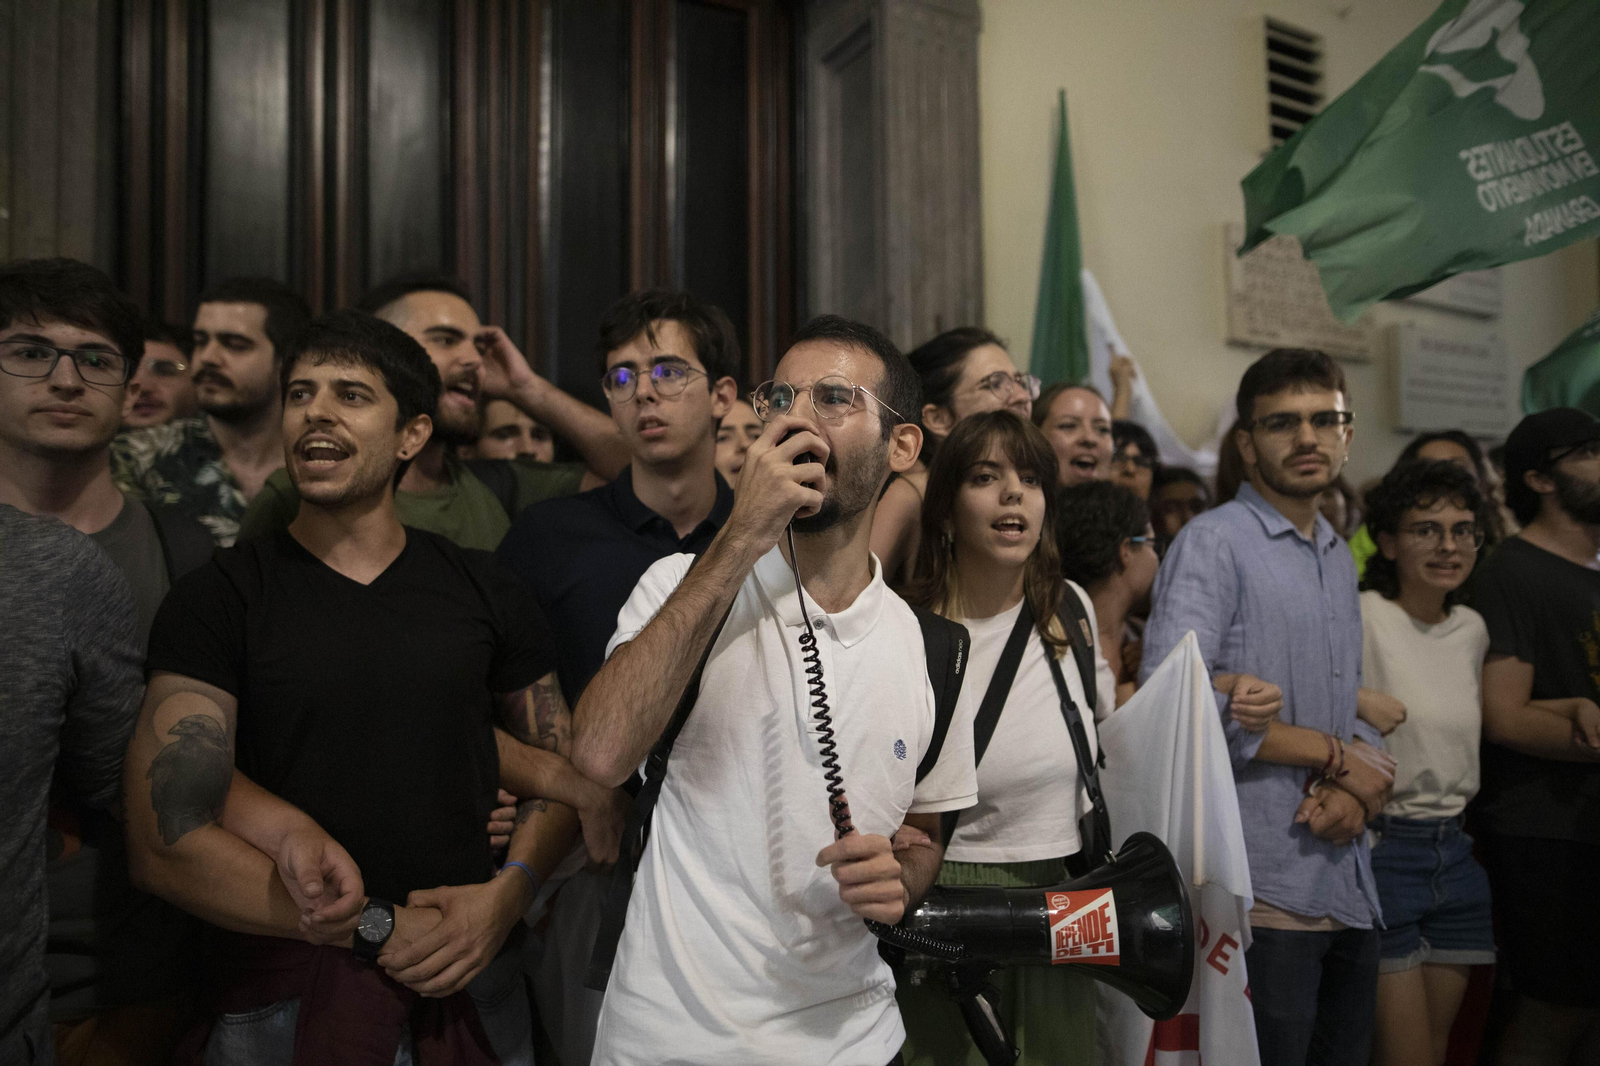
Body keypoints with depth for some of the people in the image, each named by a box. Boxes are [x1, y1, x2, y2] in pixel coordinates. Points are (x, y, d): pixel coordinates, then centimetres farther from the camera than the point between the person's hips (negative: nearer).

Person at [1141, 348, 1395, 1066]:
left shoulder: (1340, 558, 16)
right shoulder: (1213, 542, -9)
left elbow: (1352, 705, 18)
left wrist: (1359, 785, -6)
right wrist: (1333, 753, -11)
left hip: (1351, 888, 8)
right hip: (1263, 894, -8)